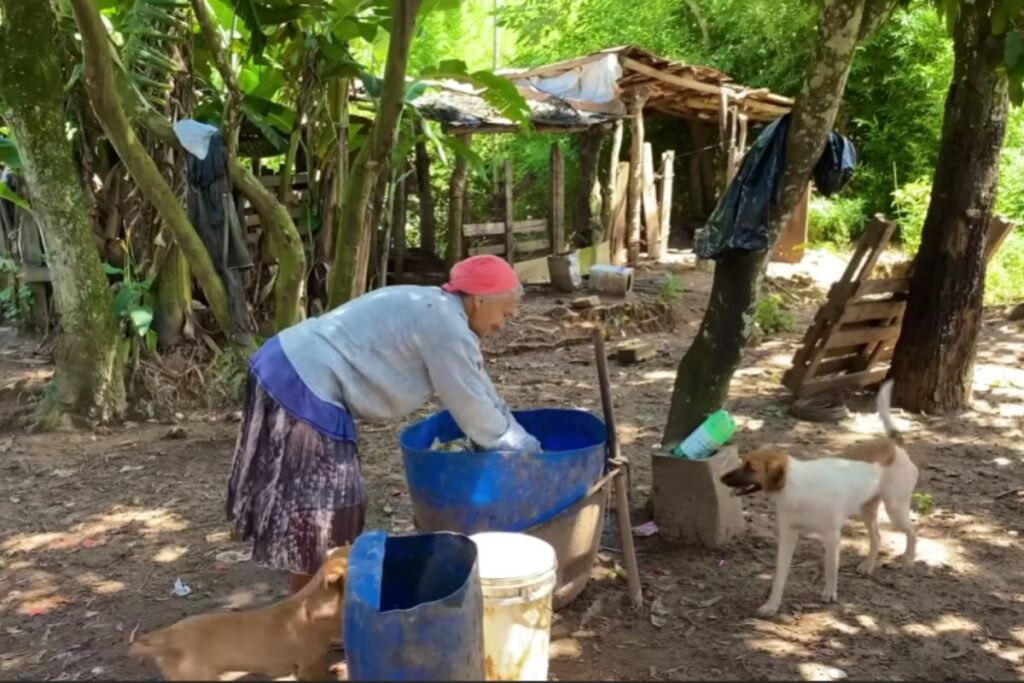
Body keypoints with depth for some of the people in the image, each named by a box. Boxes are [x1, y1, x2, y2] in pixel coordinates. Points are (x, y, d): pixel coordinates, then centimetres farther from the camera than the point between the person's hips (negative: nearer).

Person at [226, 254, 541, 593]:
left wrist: (524, 440, 23)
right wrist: (522, 450, 5)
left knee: (304, 496, 20)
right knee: (317, 503, 1)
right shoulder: (444, 325, -15)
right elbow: (472, 407, -10)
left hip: (286, 368, 11)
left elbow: (481, 392, 22)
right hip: (302, 386, -11)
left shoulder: (432, 308, 17)